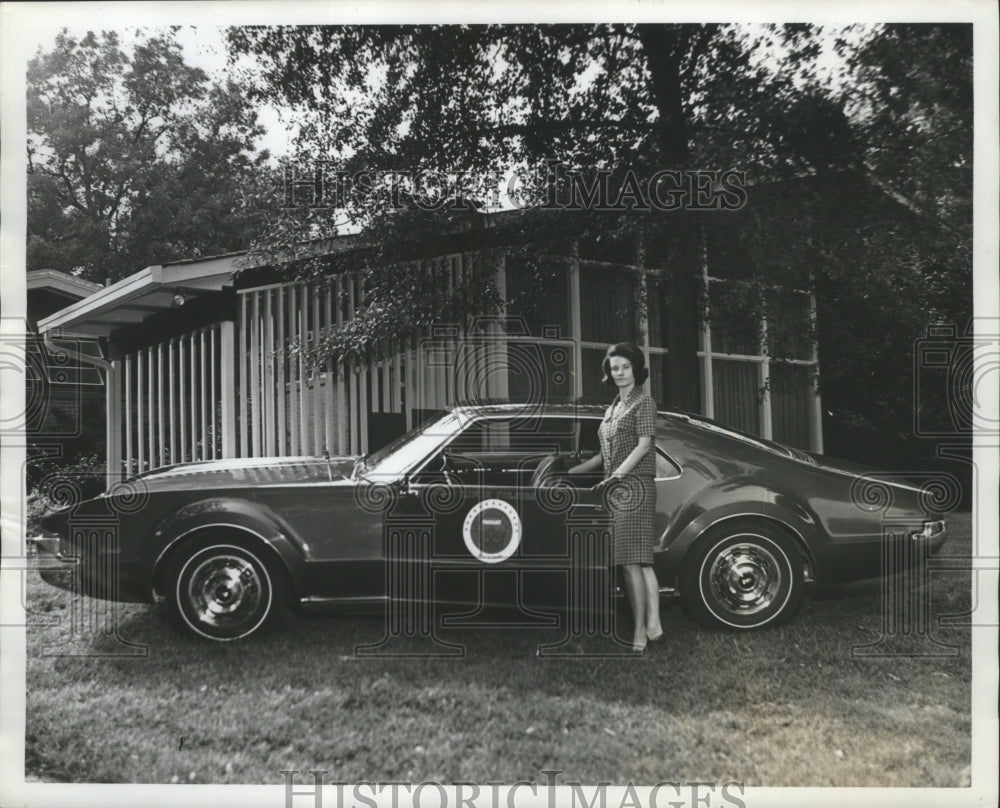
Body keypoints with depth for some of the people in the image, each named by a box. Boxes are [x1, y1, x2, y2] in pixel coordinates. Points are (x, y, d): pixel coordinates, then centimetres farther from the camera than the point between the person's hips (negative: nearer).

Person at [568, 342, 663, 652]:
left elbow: (644, 445, -11)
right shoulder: (612, 408, 21)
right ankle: (652, 624, 5)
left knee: (631, 561, -10)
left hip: (634, 488, -7)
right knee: (640, 562, 4)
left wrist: (618, 474, -18)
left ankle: (640, 632, -6)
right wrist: (571, 471, 22)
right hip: (617, 491, 8)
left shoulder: (644, 402, -1)